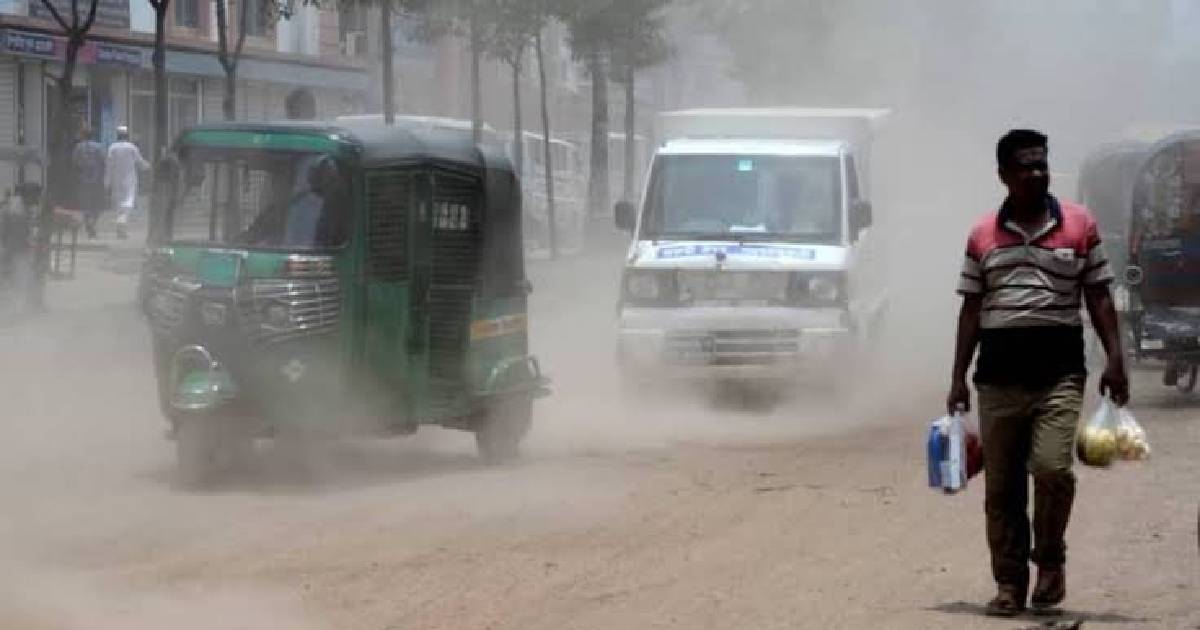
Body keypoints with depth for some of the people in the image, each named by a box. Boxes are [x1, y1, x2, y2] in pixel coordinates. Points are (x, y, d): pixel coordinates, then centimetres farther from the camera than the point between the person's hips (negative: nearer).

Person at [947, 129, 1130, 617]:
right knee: (1002, 487, 3)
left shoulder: (1080, 224, 5)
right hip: (998, 371, 2)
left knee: (1052, 468, -18)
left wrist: (1115, 360, -4)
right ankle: (1010, 584, 12)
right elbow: (972, 310, 11)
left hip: (1059, 369, -2)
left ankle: (1050, 559, 5)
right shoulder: (982, 236, 8)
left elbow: (1099, 298, 6)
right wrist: (958, 378, 6)